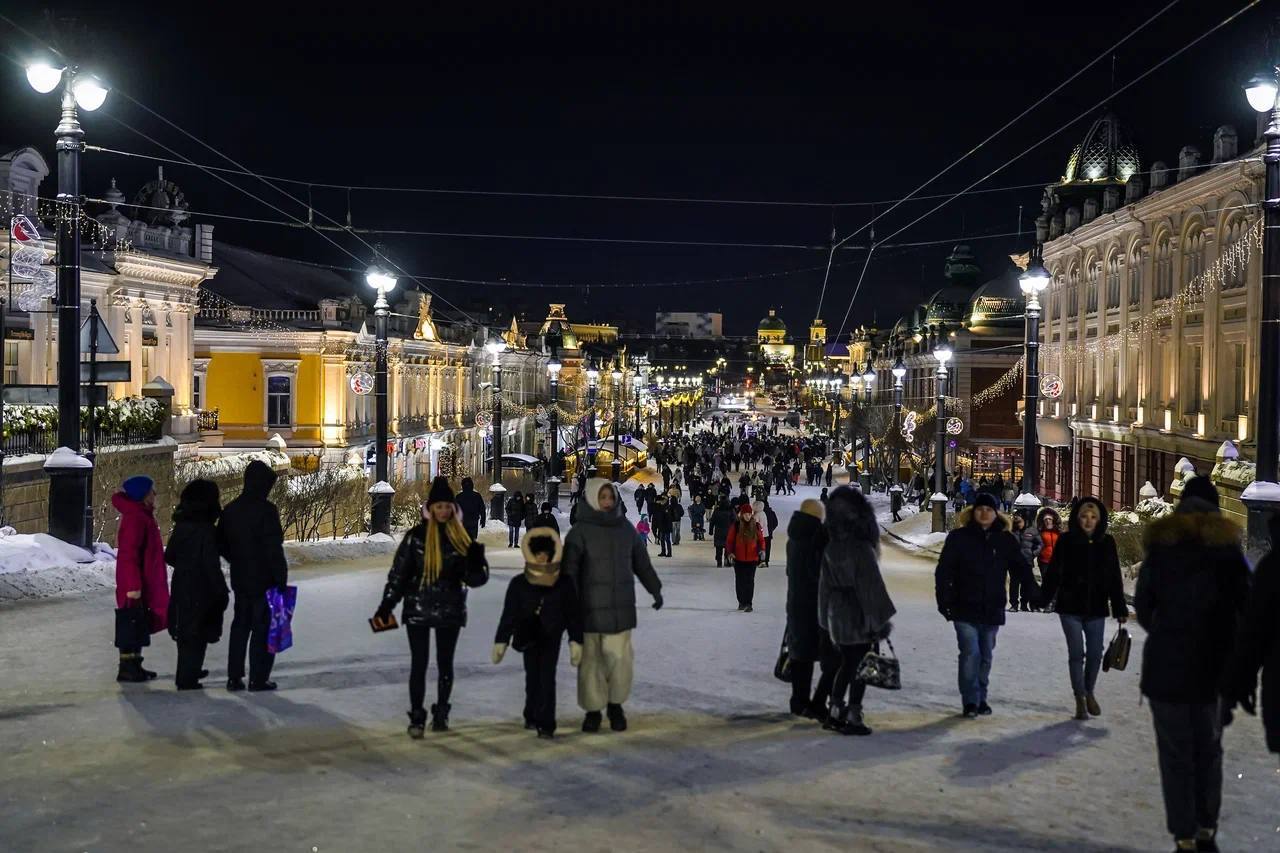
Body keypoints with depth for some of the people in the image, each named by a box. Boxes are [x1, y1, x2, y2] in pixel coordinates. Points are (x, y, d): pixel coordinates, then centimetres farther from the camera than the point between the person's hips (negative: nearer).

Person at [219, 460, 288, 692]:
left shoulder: (231, 510, 5)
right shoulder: (266, 510, -17)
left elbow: (221, 545, 13)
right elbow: (274, 549, -18)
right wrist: (281, 578, -12)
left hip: (240, 580, 6)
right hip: (265, 580, -6)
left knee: (240, 626, 15)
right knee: (263, 628, 2)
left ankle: (234, 677, 17)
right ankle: (259, 679, 4)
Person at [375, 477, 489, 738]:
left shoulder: (461, 537, 2)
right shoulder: (416, 536, -5)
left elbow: (475, 579, 2)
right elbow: (399, 571, -1)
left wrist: (476, 561, -19)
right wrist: (387, 604, -4)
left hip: (450, 610, 2)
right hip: (418, 609, -2)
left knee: (445, 663, 11)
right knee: (419, 663, -1)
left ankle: (441, 713, 25)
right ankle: (417, 717, 7)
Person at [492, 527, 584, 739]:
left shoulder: (564, 584, -10)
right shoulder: (519, 584, -10)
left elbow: (573, 614, -2)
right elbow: (509, 615, -3)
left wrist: (576, 642, -2)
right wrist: (500, 642, -1)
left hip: (551, 637, -1)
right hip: (529, 637, 1)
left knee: (547, 678, -7)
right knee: (532, 677, 10)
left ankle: (546, 724, -5)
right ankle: (532, 716, 29)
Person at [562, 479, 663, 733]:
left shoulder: (625, 528, 8)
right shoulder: (580, 531, -5)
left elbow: (642, 563, 19)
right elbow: (569, 569, -10)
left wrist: (655, 590, 18)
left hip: (621, 608, 3)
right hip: (590, 608, -3)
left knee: (620, 658, -2)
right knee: (590, 660, 4)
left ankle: (616, 705, 19)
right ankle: (593, 710, 19)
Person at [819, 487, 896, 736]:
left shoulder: (831, 548, 3)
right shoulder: (862, 547, -17)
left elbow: (825, 584, 8)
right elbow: (871, 586, -17)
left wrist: (826, 618, 14)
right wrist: (880, 619, -12)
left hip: (837, 614, 6)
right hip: (858, 616, -6)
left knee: (846, 664, 17)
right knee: (860, 667, 4)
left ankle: (835, 713, 19)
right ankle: (853, 717, 5)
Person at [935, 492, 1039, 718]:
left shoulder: (1006, 540, 7)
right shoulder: (958, 537, -2)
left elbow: (1021, 567, 9)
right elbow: (943, 571, -2)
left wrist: (1035, 591, -6)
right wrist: (944, 600, -8)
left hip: (992, 609, 3)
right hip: (965, 608, -3)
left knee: (986, 655, 12)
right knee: (970, 653, -10)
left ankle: (980, 699, 24)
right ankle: (970, 701, -3)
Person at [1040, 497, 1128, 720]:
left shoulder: (1107, 542, 1)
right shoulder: (1066, 541, -5)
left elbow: (1115, 578, 4)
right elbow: (1054, 572, -5)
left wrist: (1120, 609, 4)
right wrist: (1043, 597, -14)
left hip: (1096, 608, 2)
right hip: (1071, 607, -2)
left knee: (1095, 653, 9)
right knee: (1076, 653, 1)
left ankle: (1089, 692, 31)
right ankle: (1080, 699, 11)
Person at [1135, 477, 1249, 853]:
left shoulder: (1161, 541, 1)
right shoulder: (1227, 542, 2)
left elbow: (1142, 604, 1)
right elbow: (1245, 602, 0)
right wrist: (1232, 647, 14)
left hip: (1167, 662, -1)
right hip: (1214, 662, 1)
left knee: (1176, 753, 4)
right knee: (1208, 749, 16)